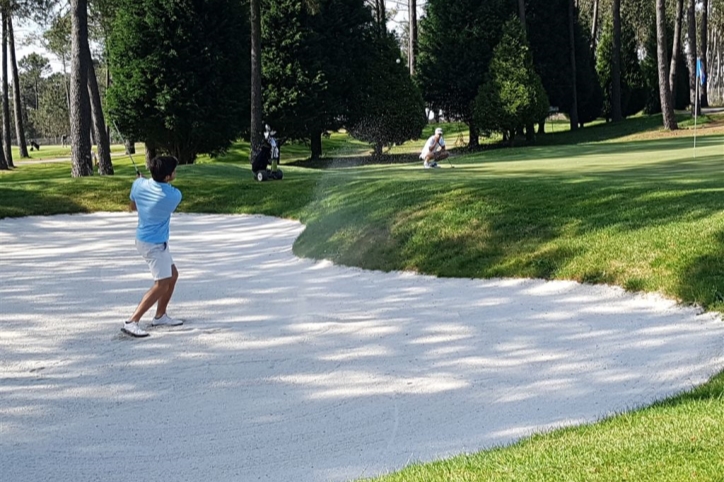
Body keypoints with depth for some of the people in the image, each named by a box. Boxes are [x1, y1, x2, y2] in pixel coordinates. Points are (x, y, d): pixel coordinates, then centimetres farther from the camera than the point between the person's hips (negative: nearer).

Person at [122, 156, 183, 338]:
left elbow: (133, 207, 10)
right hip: (155, 244, -8)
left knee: (173, 275, 20)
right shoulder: (174, 195, -22)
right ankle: (131, 322, -15)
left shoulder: (139, 185, -8)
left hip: (143, 239, 8)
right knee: (162, 284, -8)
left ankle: (160, 315, 29)